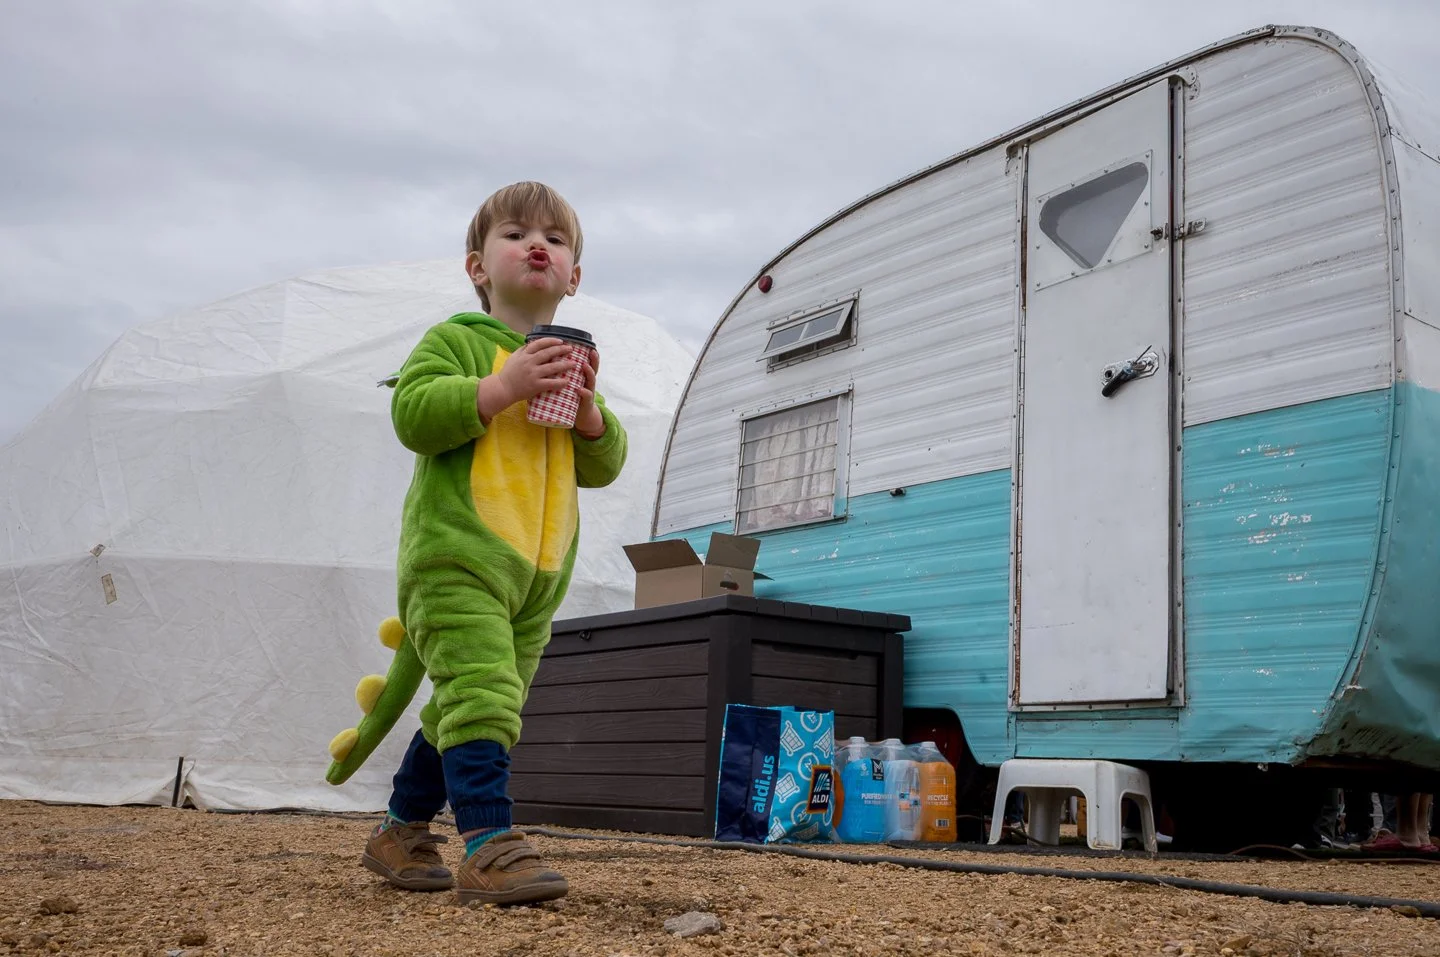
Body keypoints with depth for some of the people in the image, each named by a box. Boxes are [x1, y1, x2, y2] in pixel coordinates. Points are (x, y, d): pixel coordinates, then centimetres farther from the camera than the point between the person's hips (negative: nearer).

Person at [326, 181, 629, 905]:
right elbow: (412, 414, -14)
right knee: (481, 695, -21)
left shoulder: (570, 363, 20)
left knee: (463, 711, 11)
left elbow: (602, 468, 14)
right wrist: (503, 386, -19)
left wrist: (588, 410, -5)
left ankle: (400, 835, 24)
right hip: (454, 557, -6)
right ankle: (488, 846, -21)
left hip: (537, 575, 7)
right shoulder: (456, 341, 2)